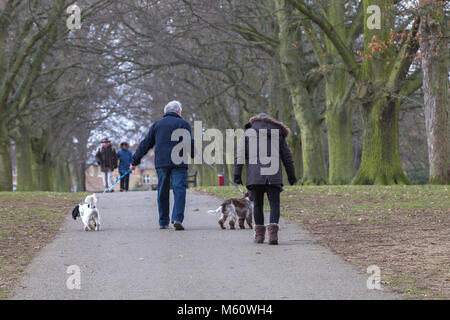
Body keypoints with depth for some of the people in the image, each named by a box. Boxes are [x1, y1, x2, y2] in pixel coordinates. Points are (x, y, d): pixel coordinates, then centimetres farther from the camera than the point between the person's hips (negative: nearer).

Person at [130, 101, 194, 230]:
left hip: (161, 163, 4)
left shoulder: (157, 124, 17)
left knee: (163, 191, 10)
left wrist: (134, 161, 18)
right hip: (178, 163, -4)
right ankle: (177, 218, -22)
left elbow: (145, 144, 15)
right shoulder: (182, 123, 5)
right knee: (179, 189, -6)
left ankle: (163, 222, 11)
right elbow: (189, 143, -5)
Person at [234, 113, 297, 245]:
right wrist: (291, 175, 19)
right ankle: (273, 231, -21)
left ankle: (259, 234, 12)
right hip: (273, 176, 0)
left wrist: (237, 174, 3)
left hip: (254, 175, 0)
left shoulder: (248, 133, 12)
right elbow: (287, 156, 14)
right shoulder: (277, 134, 14)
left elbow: (240, 155, 4)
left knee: (257, 204, 11)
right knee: (274, 204, -2)